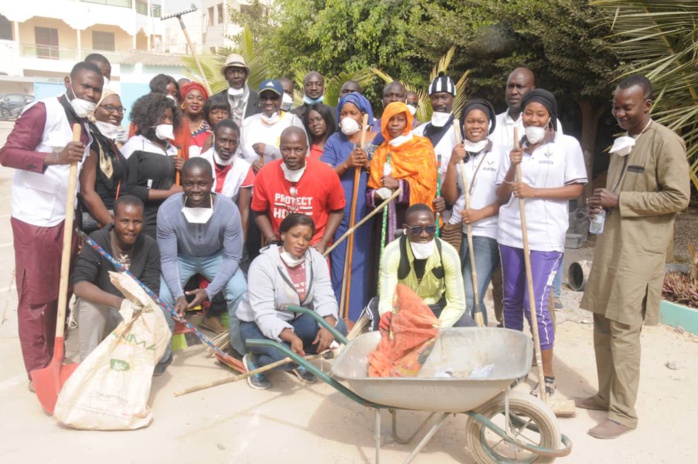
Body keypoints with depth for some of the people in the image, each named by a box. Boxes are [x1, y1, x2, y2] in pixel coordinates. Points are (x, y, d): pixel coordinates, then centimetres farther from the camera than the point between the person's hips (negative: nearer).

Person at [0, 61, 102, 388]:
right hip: (34, 219, -7)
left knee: (60, 293, 14)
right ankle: (38, 372, 13)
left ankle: (56, 360, 28)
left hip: (65, 218, 8)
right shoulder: (43, 111, -12)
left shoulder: (84, 125, 12)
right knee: (35, 297, 2)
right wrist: (54, 157, -36)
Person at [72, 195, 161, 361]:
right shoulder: (97, 240, -20)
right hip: (98, 310, -2)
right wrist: (117, 301, -47)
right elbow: (79, 284, -31)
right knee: (91, 302, -34)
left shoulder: (150, 246, -13)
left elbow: (151, 291, -14)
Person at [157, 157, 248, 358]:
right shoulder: (167, 210, -29)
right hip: (181, 257, 0)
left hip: (216, 257, 0)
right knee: (163, 296, -22)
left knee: (240, 291, -22)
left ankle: (241, 349, 1)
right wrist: (179, 295, -34)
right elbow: (168, 259, -20)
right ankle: (162, 354, 4)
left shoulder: (228, 209, -30)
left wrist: (209, 291, -30)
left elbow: (233, 257, -20)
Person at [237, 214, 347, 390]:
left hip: (296, 319, 6)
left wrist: (328, 325, -37)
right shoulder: (263, 265, -26)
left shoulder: (316, 259, -11)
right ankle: (254, 360, 1)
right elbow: (264, 315, -31)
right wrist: (290, 337, -46)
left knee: (338, 327, -18)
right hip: (258, 323, -5)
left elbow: (325, 298, -16)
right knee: (285, 355, -34)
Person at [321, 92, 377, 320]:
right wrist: (347, 163, -14)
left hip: (367, 213, -1)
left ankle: (361, 317, 13)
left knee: (363, 262, 2)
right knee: (341, 264, 2)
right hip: (340, 212, 1)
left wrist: (368, 164, -15)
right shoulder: (334, 141, 9)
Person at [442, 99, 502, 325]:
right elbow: (450, 197, 3)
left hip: (486, 233, -4)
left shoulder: (500, 154, -2)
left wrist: (480, 213, -15)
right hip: (457, 230, 5)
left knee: (470, 297, -12)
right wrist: (452, 163, -7)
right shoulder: (458, 154, 10)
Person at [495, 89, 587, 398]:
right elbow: (501, 197, 9)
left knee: (535, 304, -8)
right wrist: (511, 170, -9)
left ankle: (548, 376, 6)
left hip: (546, 236, -5)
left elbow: (576, 189, -4)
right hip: (510, 233, 5)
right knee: (512, 300, 12)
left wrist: (534, 192, -14)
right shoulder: (513, 149, 10)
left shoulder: (567, 145, 0)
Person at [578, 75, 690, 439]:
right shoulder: (622, 142, 17)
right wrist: (603, 204, 5)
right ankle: (606, 395, 26)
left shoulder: (666, 141, -9)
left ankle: (624, 413, 6)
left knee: (623, 328, -5)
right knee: (602, 322, 12)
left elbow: (678, 197, -15)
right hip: (611, 243, 8)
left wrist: (619, 200, -16)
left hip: (638, 250, -8)